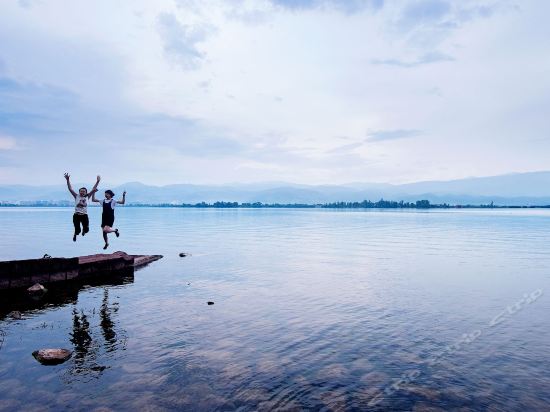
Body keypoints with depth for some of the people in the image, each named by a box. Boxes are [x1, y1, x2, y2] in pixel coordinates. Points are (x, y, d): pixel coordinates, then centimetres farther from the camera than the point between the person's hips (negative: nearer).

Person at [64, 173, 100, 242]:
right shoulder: (76, 196, 4)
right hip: (76, 215, -1)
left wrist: (97, 181, -2)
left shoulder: (87, 197, 7)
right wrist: (68, 180, -12)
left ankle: (83, 230, 35)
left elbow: (93, 190, 3)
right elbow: (70, 189, -1)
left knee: (86, 229, -5)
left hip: (84, 215, 1)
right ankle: (75, 235, 38)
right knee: (77, 230, -1)